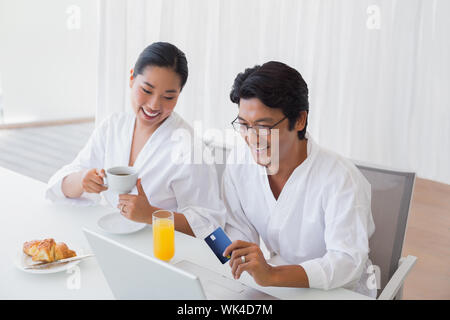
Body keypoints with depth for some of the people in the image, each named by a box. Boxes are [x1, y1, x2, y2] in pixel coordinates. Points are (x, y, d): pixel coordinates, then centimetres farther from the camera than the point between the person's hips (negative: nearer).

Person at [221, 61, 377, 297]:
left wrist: (272, 275, -40)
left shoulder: (341, 178, -22)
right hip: (280, 286, 4)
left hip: (341, 293, -3)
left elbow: (347, 261, -27)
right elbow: (239, 234, 2)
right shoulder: (238, 162, -6)